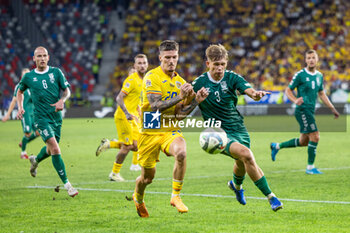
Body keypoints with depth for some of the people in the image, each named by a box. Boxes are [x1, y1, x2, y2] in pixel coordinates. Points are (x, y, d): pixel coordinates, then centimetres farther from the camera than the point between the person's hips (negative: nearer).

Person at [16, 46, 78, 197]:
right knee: (55, 149, -18)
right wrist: (20, 107, 4)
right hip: (41, 117, -3)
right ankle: (67, 184, -17)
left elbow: (67, 91, 5)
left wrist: (61, 101, -16)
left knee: (51, 149, 16)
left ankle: (35, 160, 52)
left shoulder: (56, 72, 2)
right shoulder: (28, 77, 1)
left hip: (56, 116, 3)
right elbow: (20, 91, 19)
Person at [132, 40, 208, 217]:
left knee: (181, 153, -32)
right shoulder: (151, 77, -10)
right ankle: (138, 198, 43)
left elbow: (180, 114, 2)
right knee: (147, 177, 6)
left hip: (171, 131, 3)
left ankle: (176, 196, -18)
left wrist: (196, 100, -11)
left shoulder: (180, 82, 6)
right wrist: (179, 97, -27)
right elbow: (156, 105, -20)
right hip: (150, 132, -3)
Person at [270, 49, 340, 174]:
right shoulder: (300, 75, -8)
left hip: (310, 111, 8)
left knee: (303, 141, 13)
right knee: (315, 136, -14)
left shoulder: (319, 76, 12)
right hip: (302, 109, -8)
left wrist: (332, 108, 18)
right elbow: (288, 90, -4)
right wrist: (295, 100, -23)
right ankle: (310, 167, -4)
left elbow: (321, 94, 22)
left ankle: (276, 146, 30)